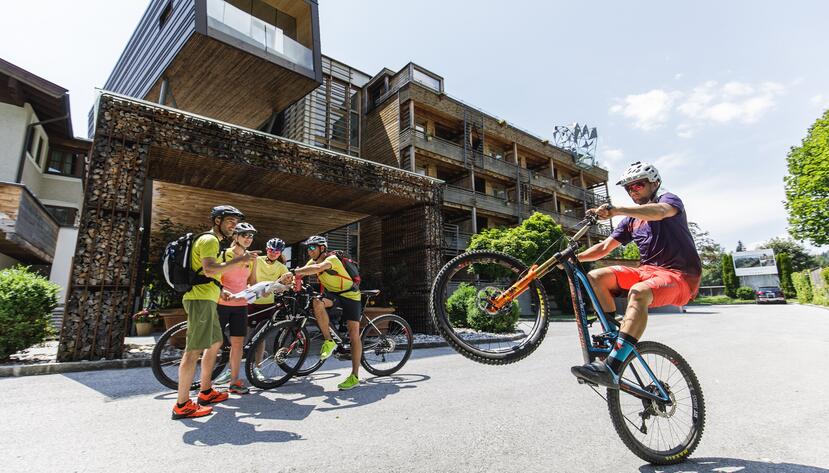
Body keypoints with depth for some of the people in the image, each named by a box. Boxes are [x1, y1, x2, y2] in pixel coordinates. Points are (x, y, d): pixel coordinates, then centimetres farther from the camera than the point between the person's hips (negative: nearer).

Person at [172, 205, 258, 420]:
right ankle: (182, 405, -5)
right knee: (194, 350, -10)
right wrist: (238, 261, -23)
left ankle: (206, 392, 26)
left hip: (206, 299, 11)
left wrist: (220, 291, 23)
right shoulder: (209, 240, -10)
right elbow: (209, 269, -25)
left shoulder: (213, 241, 24)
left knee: (215, 343, 17)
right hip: (200, 299, -11)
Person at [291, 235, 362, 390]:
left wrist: (294, 272, -46)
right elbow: (300, 274, -8)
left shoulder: (331, 258, -22)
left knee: (353, 334, -11)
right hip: (332, 293, 6)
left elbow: (318, 268, -43)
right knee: (317, 302, -28)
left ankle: (355, 377, -5)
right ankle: (329, 341, -13)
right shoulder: (313, 262, 2)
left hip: (350, 295, -6)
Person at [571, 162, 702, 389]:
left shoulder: (670, 199, 1)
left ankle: (612, 369, -45)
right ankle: (613, 338, -8)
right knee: (595, 277, -12)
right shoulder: (631, 220, 18)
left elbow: (659, 211, -27)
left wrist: (616, 210, -40)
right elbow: (605, 247, 11)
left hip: (680, 276, -7)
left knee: (638, 292, -38)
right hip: (648, 270, 7)